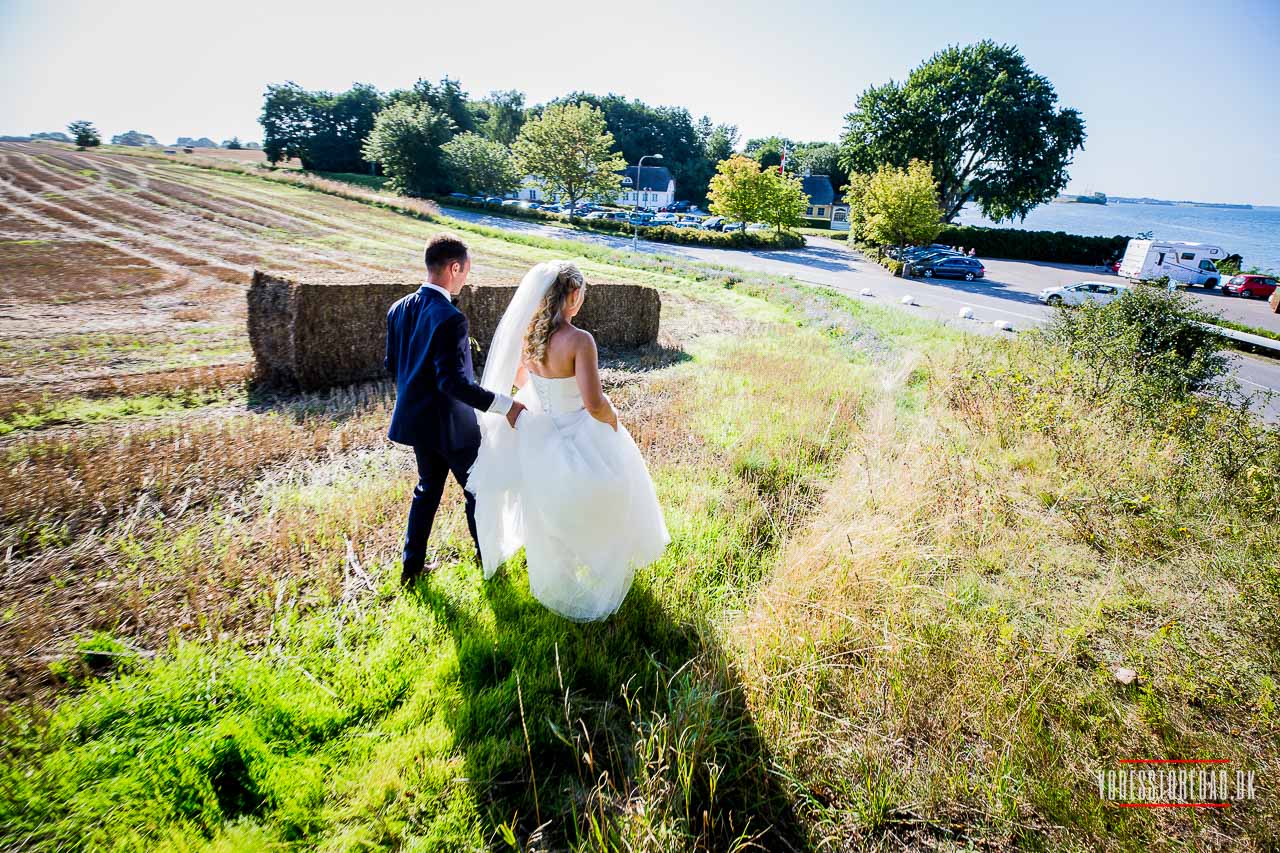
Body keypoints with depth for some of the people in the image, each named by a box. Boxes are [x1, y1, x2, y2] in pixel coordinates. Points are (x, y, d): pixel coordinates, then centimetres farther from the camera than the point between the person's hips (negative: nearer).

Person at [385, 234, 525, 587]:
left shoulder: (398, 309, 0)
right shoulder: (450, 318, -25)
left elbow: (392, 365, 9)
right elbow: (454, 382, -29)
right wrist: (505, 405, -27)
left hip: (416, 419, 7)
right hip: (451, 423, -7)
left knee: (427, 489, 21)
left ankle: (412, 565, 28)